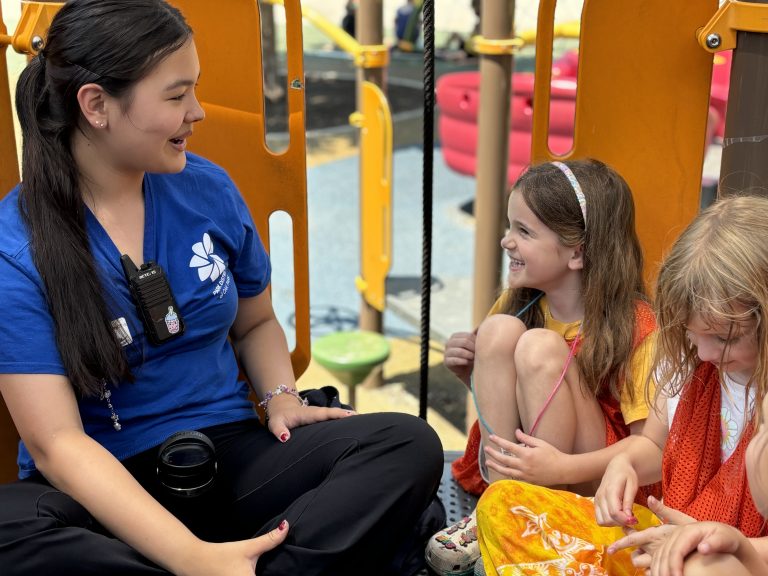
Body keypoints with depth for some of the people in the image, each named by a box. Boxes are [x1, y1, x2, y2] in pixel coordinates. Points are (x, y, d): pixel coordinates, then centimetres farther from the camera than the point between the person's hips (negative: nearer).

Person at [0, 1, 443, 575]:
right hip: (105, 486, -3)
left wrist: (281, 398, -4)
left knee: (410, 445, -21)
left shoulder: (207, 189, 1)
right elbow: (55, 441, -19)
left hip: (230, 455, 4)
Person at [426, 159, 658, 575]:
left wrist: (563, 468, -33)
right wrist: (468, 369, -8)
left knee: (539, 346, -27)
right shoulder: (520, 303, 0)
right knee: (498, 330, -19)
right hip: (508, 465, 5)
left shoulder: (634, 327, -17)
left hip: (588, 480, -5)